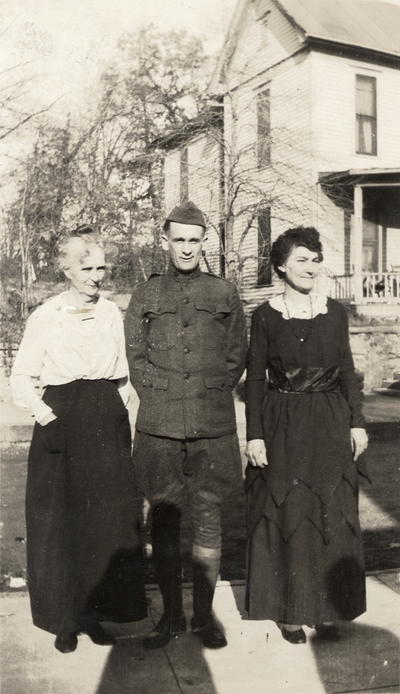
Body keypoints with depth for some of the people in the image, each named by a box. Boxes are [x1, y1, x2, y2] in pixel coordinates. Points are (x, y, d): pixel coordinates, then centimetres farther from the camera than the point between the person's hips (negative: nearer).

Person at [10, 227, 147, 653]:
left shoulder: (112, 313, 6)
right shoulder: (44, 317, -4)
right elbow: (21, 378, -1)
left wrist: (118, 412, 7)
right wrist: (43, 412, -14)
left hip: (108, 426, 3)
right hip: (62, 426, -3)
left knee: (109, 518, 7)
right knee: (61, 524, 5)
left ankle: (96, 611, 25)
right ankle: (65, 618, 23)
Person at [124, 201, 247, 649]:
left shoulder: (224, 294, 7)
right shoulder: (145, 295, 8)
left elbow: (236, 358, 8)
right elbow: (135, 358, 7)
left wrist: (209, 398, 0)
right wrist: (162, 400, 0)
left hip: (213, 426, 0)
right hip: (158, 427, 1)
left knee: (208, 520, 5)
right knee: (163, 520, 6)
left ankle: (204, 616, 20)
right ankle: (170, 615, 21)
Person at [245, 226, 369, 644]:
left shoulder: (335, 312, 5)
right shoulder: (265, 316, -3)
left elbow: (347, 372, 9)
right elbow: (254, 378, -3)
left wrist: (357, 423, 3)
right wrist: (254, 435, -8)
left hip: (331, 426, 3)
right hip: (282, 428, -2)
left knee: (333, 517, 9)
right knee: (287, 516, 5)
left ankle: (328, 609, 25)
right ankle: (289, 610, 21)